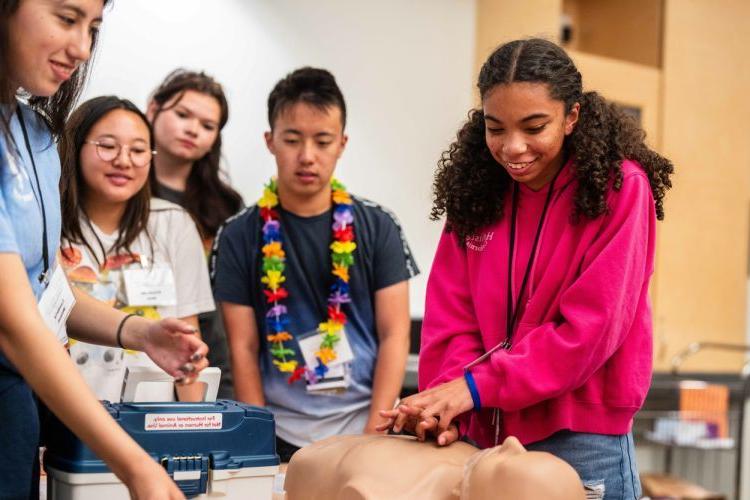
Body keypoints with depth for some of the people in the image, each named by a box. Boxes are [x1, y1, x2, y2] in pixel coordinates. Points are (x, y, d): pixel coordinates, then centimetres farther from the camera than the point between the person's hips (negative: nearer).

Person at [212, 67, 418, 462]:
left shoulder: (377, 228, 2)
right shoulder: (240, 236, 1)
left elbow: (394, 336, 0)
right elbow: (243, 348, 0)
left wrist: (373, 437, -9)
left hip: (365, 430, 1)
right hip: (282, 438, 0)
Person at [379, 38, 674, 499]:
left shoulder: (619, 188, -9)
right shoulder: (477, 191, 3)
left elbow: (591, 326, -15)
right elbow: (452, 318, -1)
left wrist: (477, 387, -19)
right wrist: (448, 411, -17)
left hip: (581, 442, -4)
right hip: (483, 436, 4)